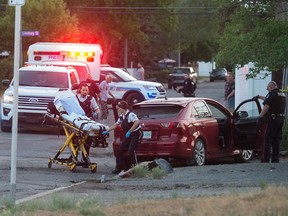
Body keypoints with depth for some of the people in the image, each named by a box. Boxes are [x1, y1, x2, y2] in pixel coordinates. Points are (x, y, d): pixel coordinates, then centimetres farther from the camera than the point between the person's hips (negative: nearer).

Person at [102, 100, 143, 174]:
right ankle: (120, 168, 13)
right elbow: (115, 124, 20)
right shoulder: (121, 116, 7)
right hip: (129, 135, 10)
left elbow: (137, 122, -37)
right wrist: (107, 131, 20)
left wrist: (129, 131, -35)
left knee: (131, 151, -21)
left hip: (136, 134, -10)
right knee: (120, 151, 5)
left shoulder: (130, 114, -21)